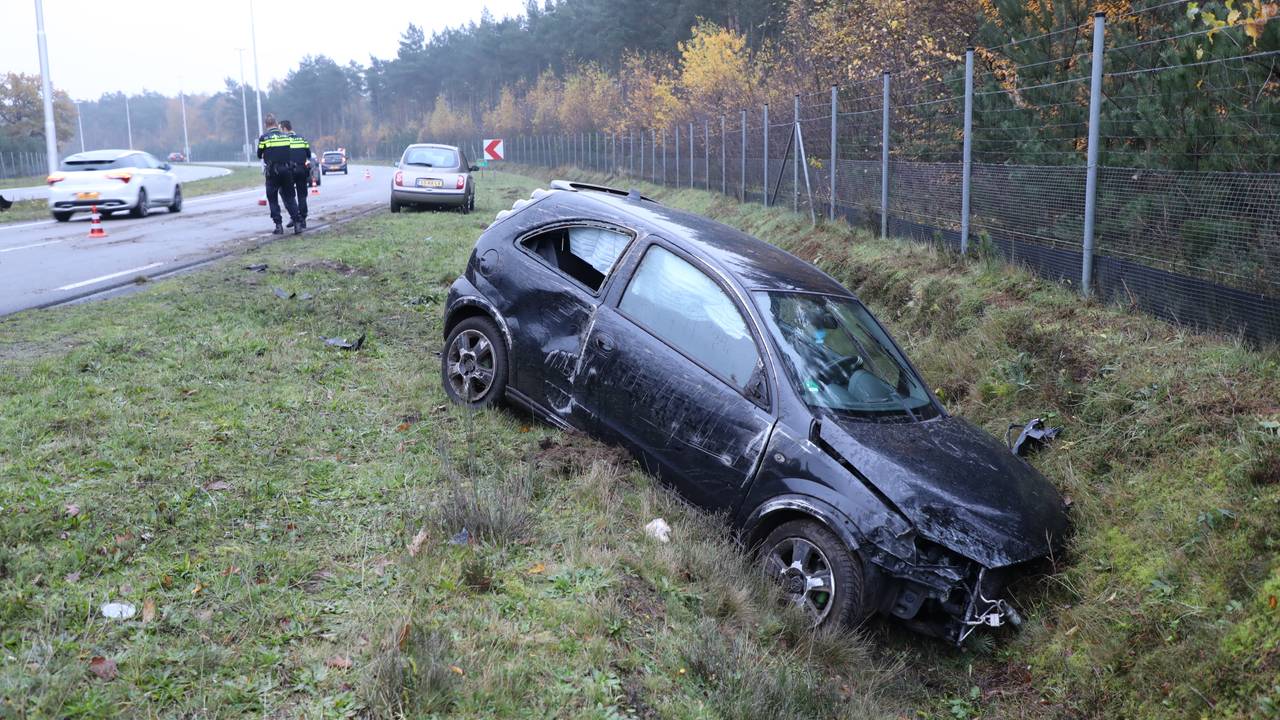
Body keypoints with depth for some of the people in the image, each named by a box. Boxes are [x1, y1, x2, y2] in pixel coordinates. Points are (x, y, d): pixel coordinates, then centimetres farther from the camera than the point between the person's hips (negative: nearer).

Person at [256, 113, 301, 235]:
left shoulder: (264, 137, -6)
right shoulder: (285, 136, 4)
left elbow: (259, 155, 3)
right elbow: (290, 153, 9)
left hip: (272, 171, -3)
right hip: (287, 170, 3)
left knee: (273, 199, 7)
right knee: (289, 197, 11)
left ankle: (278, 226, 1)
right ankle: (297, 223, 1)